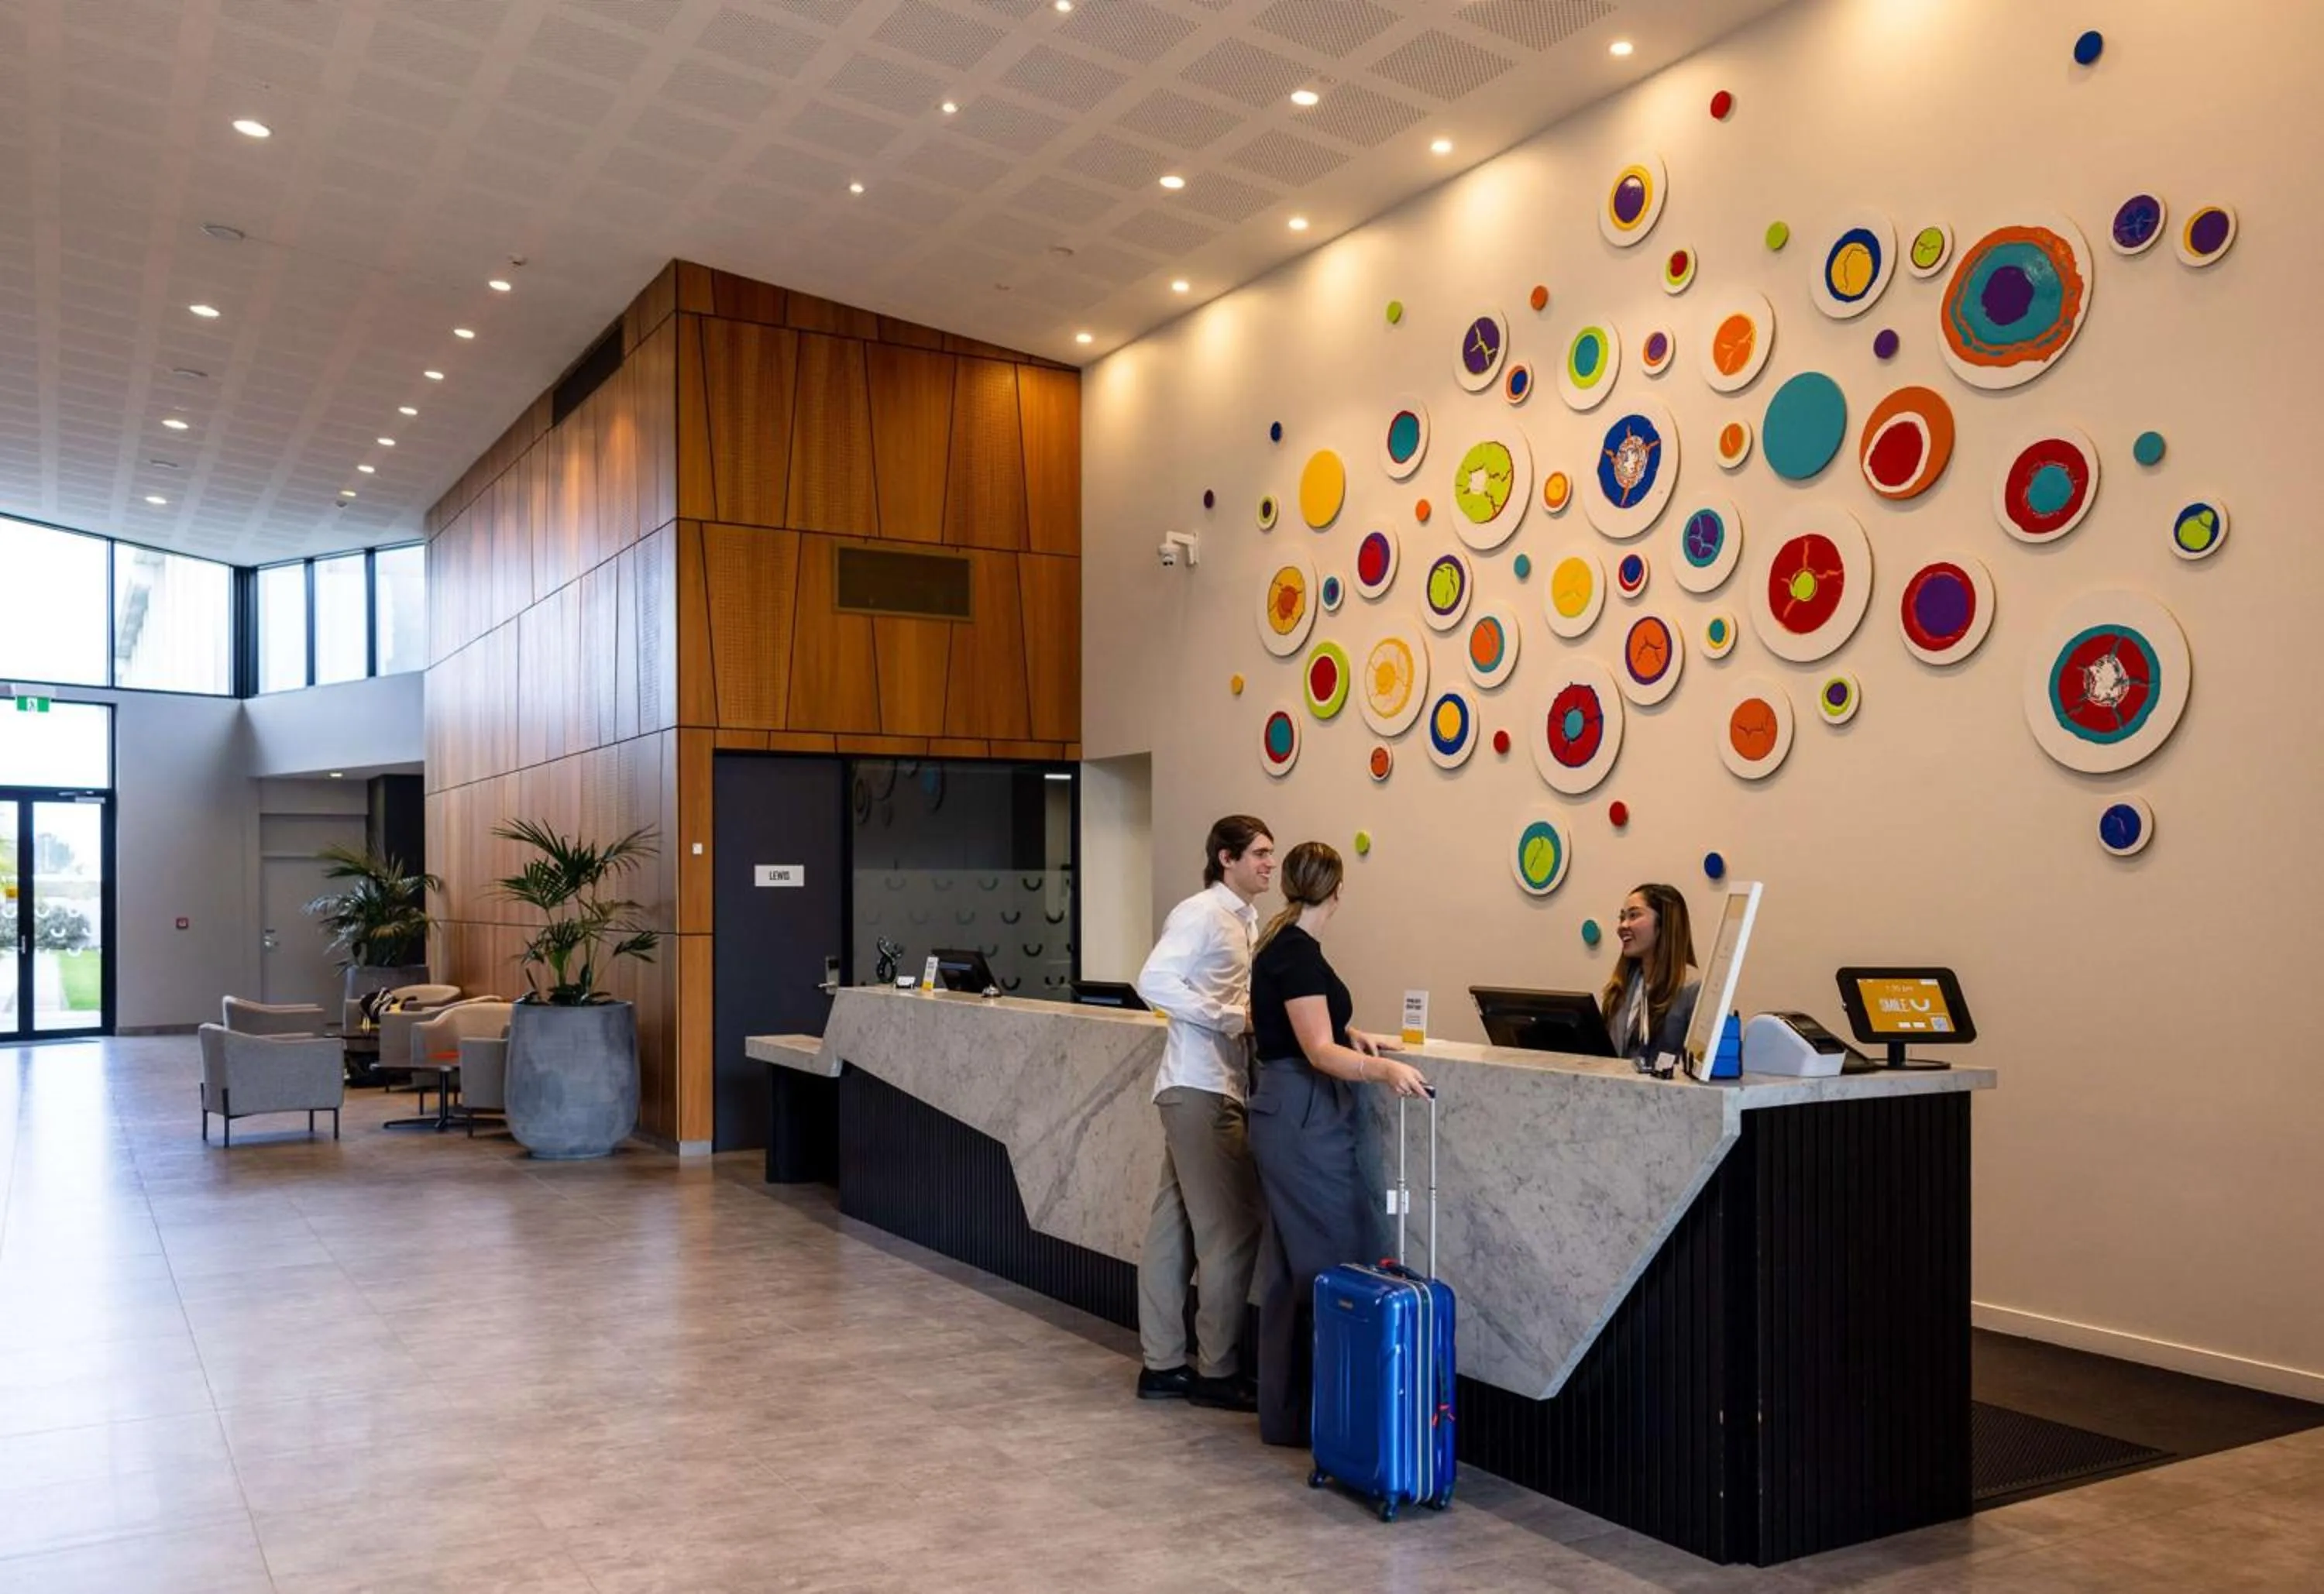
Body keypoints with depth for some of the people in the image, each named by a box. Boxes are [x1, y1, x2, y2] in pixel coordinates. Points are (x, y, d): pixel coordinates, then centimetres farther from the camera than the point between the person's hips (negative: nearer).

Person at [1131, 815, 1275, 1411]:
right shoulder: (1201, 914, -13)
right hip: (1199, 1088, -9)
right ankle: (1217, 1372, 7)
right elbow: (1154, 983, -25)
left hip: (1213, 1087, 9)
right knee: (1231, 1229, -3)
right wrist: (1233, 1018, -21)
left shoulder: (1242, 919, 16)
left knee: (1174, 1227, 11)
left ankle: (1162, 1365, 18)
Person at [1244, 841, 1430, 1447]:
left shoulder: (1279, 945, 12)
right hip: (1306, 1119, -10)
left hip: (1287, 1112, 10)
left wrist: (1355, 1038, 16)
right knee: (1332, 1262, -5)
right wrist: (1381, 1070, -38)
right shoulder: (1298, 953, -17)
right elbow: (1319, 1052, -24)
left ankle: (1286, 1411, 19)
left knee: (1291, 1265, 13)